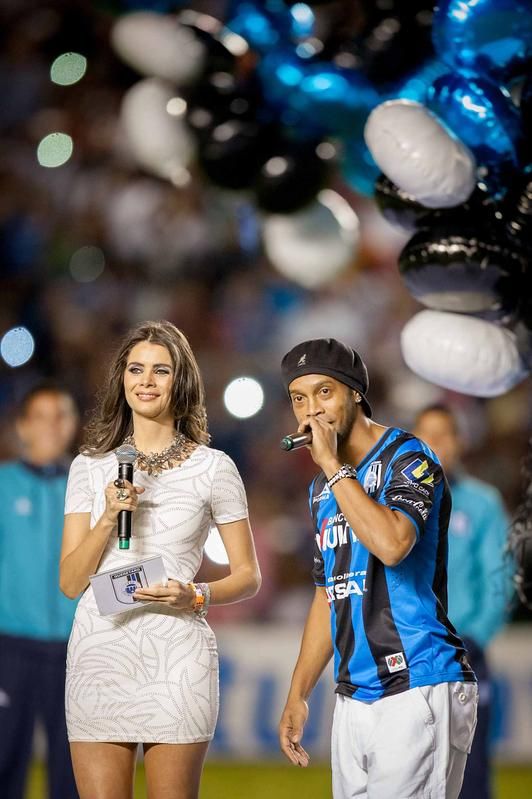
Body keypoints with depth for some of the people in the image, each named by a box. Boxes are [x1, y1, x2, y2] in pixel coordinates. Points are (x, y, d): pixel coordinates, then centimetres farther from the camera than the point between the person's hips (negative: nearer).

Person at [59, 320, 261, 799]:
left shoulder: (213, 468, 4)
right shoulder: (91, 466, 9)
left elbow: (248, 576, 7)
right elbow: (70, 582, 6)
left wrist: (197, 596, -11)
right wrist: (109, 518, -9)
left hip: (176, 656, -2)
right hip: (99, 651, 2)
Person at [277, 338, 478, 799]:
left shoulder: (408, 459, -7)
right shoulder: (323, 489, 17)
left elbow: (391, 544, -27)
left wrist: (332, 464, -18)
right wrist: (298, 695, 19)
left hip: (419, 691, -8)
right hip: (354, 698, 8)